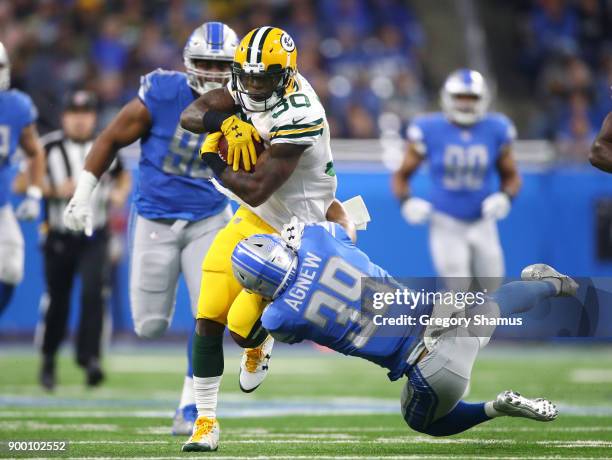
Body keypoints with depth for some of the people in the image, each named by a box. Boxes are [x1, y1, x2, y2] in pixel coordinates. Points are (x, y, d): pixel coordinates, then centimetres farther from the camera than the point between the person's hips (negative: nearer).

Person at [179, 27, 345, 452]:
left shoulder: (297, 118, -30)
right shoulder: (252, 87, -5)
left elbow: (256, 191, -30)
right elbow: (190, 115, -9)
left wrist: (215, 165, -14)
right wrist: (224, 121, -29)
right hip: (252, 220, 7)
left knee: (244, 328, -11)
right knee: (208, 320, -2)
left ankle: (261, 342, 28)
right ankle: (206, 422, 8)